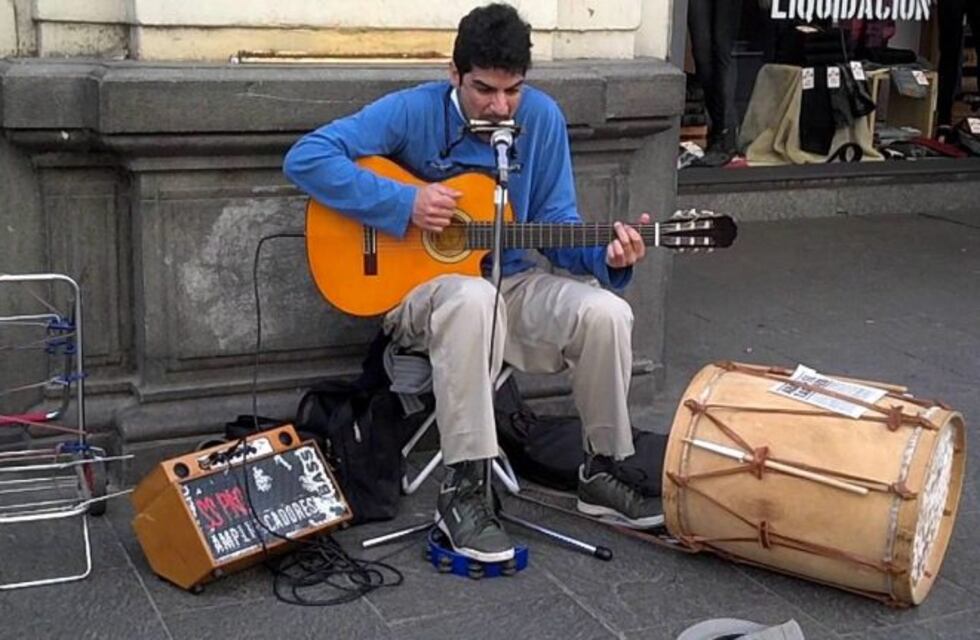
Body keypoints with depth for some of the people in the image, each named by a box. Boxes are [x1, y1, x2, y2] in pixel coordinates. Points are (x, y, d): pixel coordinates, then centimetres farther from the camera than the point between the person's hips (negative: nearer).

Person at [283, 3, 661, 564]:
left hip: (511, 282, 4)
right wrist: (404, 204, -24)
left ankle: (601, 472, -1)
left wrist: (605, 254, -19)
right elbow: (306, 158, -19)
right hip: (420, 285, -4)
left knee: (606, 312, -23)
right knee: (473, 298, -40)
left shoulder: (542, 117, -1)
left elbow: (556, 224, 2)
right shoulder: (414, 111, -12)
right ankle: (464, 491, -31)